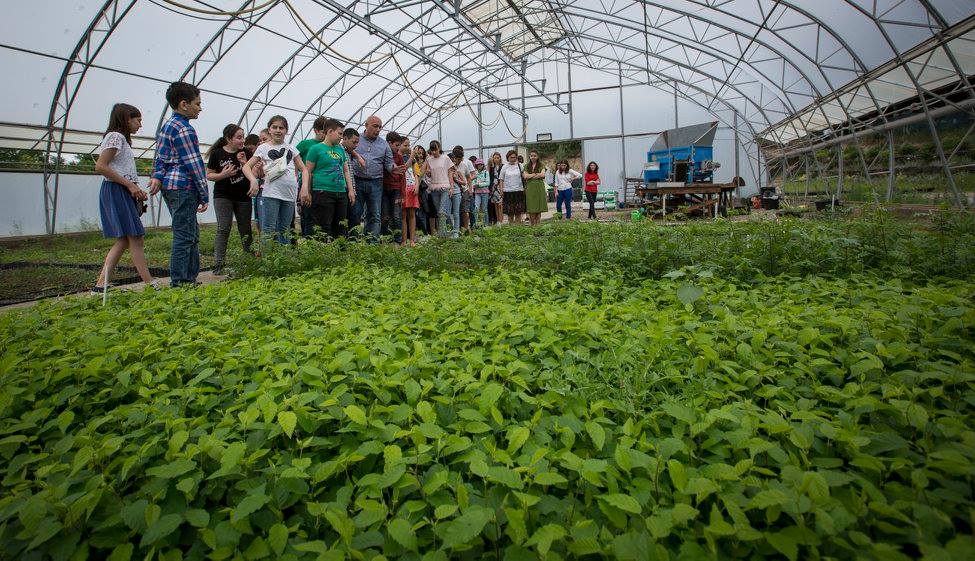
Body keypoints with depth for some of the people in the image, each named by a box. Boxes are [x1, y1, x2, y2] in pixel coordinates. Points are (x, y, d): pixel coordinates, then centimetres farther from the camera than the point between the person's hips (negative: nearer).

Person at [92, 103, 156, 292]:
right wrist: (130, 184, -17)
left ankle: (100, 285, 8)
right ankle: (150, 284, -9)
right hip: (116, 191, -10)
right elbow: (100, 166, -17)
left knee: (124, 241, 8)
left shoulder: (121, 138, 21)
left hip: (124, 193, 10)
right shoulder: (116, 136, -8)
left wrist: (136, 190, 7)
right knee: (135, 239, -10)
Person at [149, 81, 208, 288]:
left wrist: (157, 176, -6)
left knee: (191, 234, 16)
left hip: (170, 186, 10)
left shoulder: (167, 125, 18)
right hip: (183, 187, -10)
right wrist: (205, 196, -11)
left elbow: (160, 156, 10)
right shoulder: (184, 129, -12)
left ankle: (190, 279, 23)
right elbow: (194, 164, -14)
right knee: (184, 236, -6)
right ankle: (179, 283, -2)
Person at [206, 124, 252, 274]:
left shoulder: (245, 153, 3)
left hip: (243, 197, 3)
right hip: (223, 196, -2)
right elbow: (209, 175, 1)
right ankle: (218, 263, -8)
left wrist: (245, 163, -14)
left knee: (245, 229, 8)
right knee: (223, 228, -10)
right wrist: (223, 175, -18)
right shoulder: (217, 153, -4)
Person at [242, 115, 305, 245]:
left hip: (290, 194, 3)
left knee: (285, 231, 10)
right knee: (269, 230, -6)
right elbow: (246, 167, 3)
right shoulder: (263, 148, 7)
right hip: (271, 194, -3)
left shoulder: (291, 148, 13)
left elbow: (303, 169, 14)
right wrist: (253, 180, -17)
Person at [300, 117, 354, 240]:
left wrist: (351, 190, 14)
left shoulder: (341, 149, 16)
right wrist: (306, 191, -11)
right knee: (324, 229, -5)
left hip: (341, 193, 6)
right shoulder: (316, 148, -1)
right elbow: (308, 171, -3)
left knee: (340, 229, 8)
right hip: (323, 192, -6)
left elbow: (346, 171, 21)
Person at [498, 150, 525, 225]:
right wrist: (501, 190, -2)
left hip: (518, 190, 0)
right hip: (508, 191, 0)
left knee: (518, 211, 0)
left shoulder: (520, 166, 6)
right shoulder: (504, 167, 6)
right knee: (510, 212, 4)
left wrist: (524, 188, 2)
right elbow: (501, 179, 7)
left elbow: (524, 178, 10)